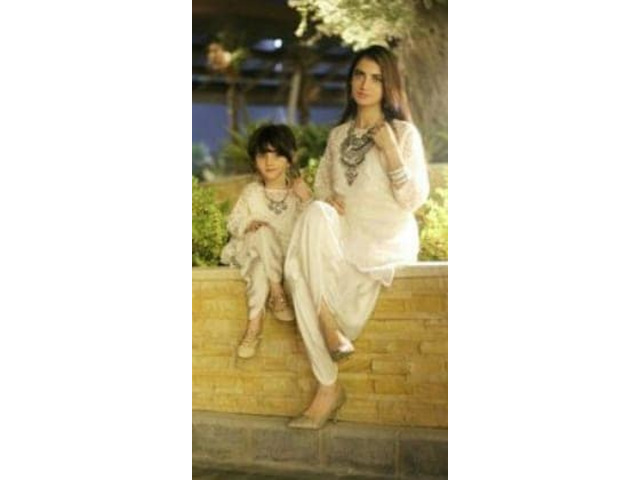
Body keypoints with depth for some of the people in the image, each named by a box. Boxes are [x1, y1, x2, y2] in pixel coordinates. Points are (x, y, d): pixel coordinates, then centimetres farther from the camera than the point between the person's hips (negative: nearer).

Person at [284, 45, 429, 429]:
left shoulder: (404, 132, 1)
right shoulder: (338, 135, 17)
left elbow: (415, 200, -6)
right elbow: (321, 184, 24)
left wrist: (390, 150, -15)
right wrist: (328, 198, 1)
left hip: (388, 239, -5)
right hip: (342, 236, 5)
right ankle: (329, 386, -30)